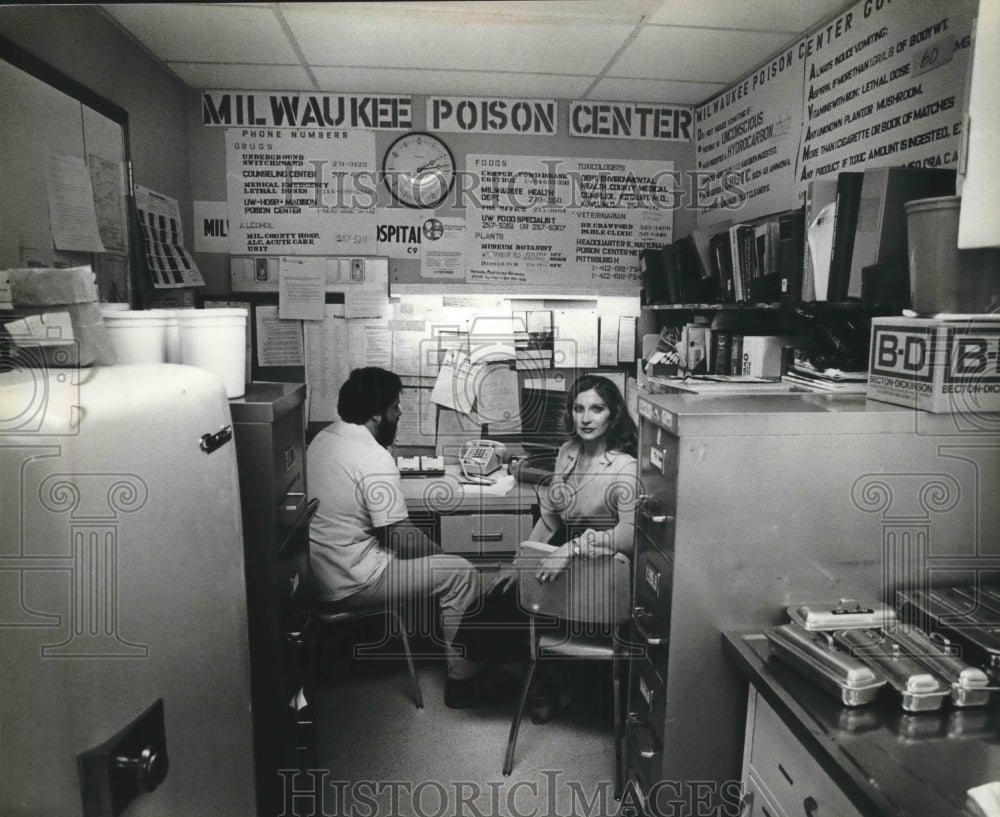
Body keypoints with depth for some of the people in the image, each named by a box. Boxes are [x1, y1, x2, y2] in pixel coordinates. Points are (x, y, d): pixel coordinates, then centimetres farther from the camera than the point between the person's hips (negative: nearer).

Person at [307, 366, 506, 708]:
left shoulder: (324, 437, 6)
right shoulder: (374, 459, -23)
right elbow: (402, 536, -21)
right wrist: (441, 553, -1)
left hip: (317, 572, 10)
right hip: (347, 585, -10)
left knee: (423, 549, 25)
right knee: (463, 574, -4)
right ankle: (463, 680, 7)